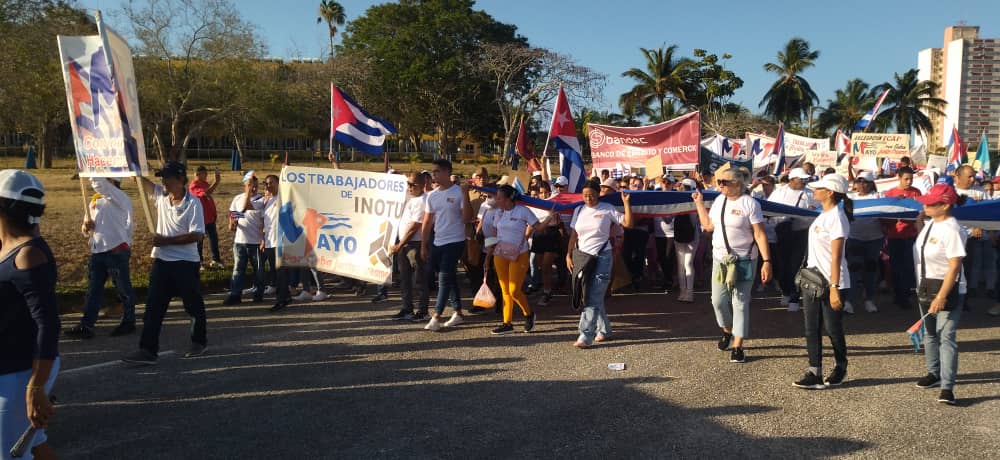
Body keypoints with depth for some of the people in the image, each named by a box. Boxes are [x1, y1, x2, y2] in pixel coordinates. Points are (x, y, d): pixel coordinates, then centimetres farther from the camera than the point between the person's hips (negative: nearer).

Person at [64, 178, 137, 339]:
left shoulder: (120, 198, -10)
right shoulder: (95, 200, 16)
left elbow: (99, 183, -24)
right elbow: (88, 221, 23)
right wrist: (86, 225, 0)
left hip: (117, 251, -8)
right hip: (97, 251, 8)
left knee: (123, 288, 5)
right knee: (93, 290, 8)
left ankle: (128, 322, 19)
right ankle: (86, 326, 12)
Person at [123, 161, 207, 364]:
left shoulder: (193, 203, -13)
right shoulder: (160, 195, 6)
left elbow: (197, 235, -18)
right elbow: (140, 179, 10)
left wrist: (166, 240, -19)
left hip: (185, 263, -5)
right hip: (161, 261, 6)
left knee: (194, 305, 10)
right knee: (153, 307, 1)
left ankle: (199, 342, 28)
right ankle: (148, 349, 4)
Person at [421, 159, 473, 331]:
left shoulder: (459, 192, -8)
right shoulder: (432, 196, 9)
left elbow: (467, 218, -14)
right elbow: (427, 222, 12)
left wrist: (465, 195, -22)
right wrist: (423, 246, 10)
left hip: (454, 242, -6)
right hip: (437, 243, 6)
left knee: (444, 278, -8)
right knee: (450, 278, 13)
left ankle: (436, 317, -5)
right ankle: (458, 313, 22)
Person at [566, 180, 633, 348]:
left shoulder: (607, 209, -2)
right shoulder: (579, 210, 9)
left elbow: (628, 223, -6)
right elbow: (574, 234, 11)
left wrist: (626, 203, -13)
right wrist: (569, 255, 5)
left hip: (601, 257, -5)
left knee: (593, 298, -10)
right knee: (593, 296, 11)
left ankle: (586, 337, -13)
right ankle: (604, 329, 27)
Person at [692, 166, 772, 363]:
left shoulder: (749, 203, -12)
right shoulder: (719, 200, 7)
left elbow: (760, 235, -14)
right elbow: (708, 225, 13)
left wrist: (767, 261, -20)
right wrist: (699, 203, 12)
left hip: (743, 260, -5)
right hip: (720, 259, 6)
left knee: (740, 303, 0)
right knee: (718, 300, 8)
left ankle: (737, 347, 9)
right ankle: (727, 330, 36)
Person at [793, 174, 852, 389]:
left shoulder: (836, 218, -16)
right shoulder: (823, 215, 11)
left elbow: (836, 257, -20)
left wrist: (834, 288, -22)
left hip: (831, 283, -8)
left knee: (833, 329, 7)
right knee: (812, 329, 4)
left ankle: (841, 369, 27)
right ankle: (815, 373, 6)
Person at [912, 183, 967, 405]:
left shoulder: (952, 230, -20)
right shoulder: (930, 224, 5)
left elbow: (954, 266, -24)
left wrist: (942, 296, -27)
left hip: (947, 288, -9)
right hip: (925, 286, 9)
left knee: (946, 337, -9)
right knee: (929, 333, 19)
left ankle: (947, 387, -8)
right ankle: (934, 373, 35)